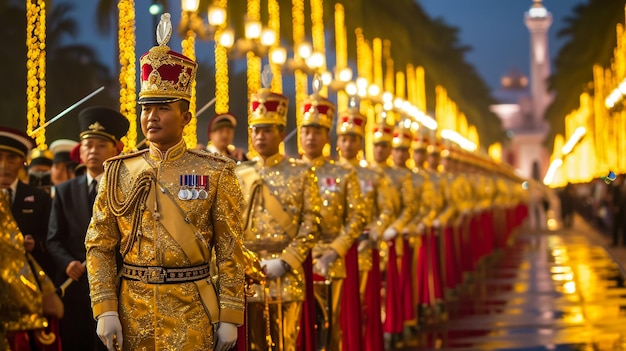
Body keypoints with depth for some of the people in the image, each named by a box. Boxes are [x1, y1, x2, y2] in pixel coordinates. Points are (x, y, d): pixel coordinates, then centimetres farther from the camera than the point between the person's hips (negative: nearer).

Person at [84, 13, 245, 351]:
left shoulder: (216, 173, -1)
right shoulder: (118, 172, 4)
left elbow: (230, 251, -1)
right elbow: (99, 247, 4)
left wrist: (230, 317, -5)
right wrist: (105, 310, -5)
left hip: (192, 313, -2)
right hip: (133, 310, 2)